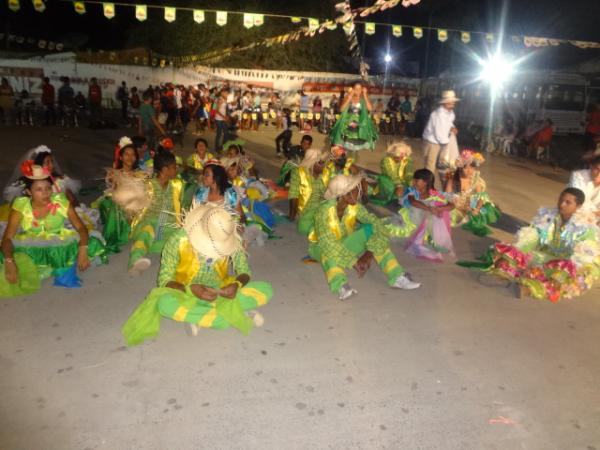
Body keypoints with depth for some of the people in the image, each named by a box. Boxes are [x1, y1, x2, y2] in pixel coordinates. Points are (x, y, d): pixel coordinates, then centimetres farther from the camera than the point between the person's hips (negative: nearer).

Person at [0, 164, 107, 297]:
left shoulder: (61, 201, -12)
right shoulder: (20, 206, -13)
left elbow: (81, 227, -12)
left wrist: (82, 250, -30)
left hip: (59, 247, 0)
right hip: (30, 250, 0)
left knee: (91, 245, -20)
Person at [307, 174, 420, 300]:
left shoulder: (354, 206, -17)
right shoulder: (324, 210, -31)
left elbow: (376, 223, -22)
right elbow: (327, 242, -38)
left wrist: (370, 252, -35)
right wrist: (353, 261, -42)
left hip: (344, 242, 4)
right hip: (321, 246, -4)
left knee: (372, 230, -20)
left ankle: (397, 277, -26)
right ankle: (341, 287, -56)